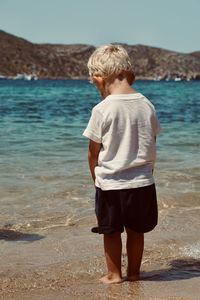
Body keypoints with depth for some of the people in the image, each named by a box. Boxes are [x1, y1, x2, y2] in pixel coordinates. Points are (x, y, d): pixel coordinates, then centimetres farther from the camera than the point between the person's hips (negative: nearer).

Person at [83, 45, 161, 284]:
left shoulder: (103, 109, -14)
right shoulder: (146, 105, -3)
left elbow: (93, 152, -6)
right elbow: (151, 145, 6)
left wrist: (96, 177, 10)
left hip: (110, 183, -3)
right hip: (142, 182, 4)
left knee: (111, 231, 13)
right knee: (136, 230, 17)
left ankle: (114, 274, 23)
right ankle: (133, 272, 28)